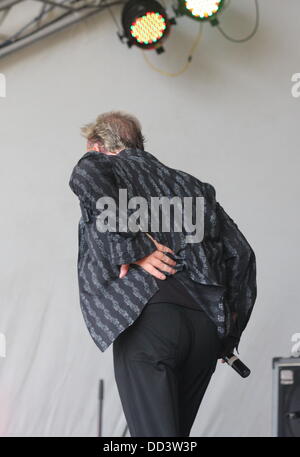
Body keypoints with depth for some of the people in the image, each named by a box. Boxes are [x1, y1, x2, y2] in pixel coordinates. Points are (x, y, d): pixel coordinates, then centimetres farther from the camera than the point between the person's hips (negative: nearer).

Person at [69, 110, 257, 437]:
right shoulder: (187, 184, 28)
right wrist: (228, 334, 23)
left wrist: (133, 250, -10)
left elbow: (89, 178, -13)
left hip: (146, 316, -6)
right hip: (207, 323, 6)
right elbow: (241, 253, 20)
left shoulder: (97, 163, 14)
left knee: (154, 434, -9)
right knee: (176, 429, 15)